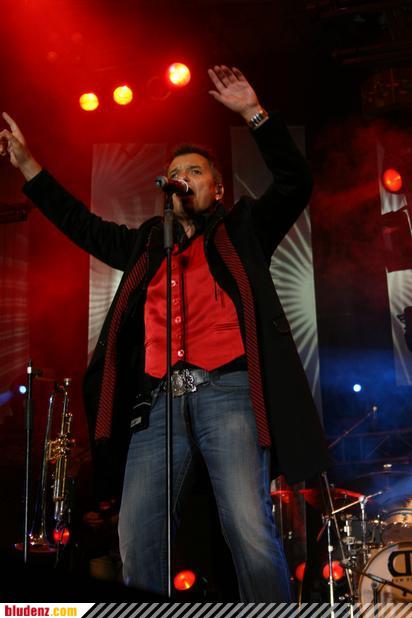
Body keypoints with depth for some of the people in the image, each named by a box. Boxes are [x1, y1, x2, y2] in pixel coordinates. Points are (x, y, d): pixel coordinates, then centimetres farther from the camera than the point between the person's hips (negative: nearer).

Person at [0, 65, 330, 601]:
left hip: (227, 389, -4)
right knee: (137, 535, -3)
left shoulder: (242, 230, 16)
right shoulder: (147, 244, 26)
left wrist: (255, 114, -5)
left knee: (250, 530, -16)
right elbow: (81, 224, 32)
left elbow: (294, 183, 5)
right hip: (159, 397, 4)